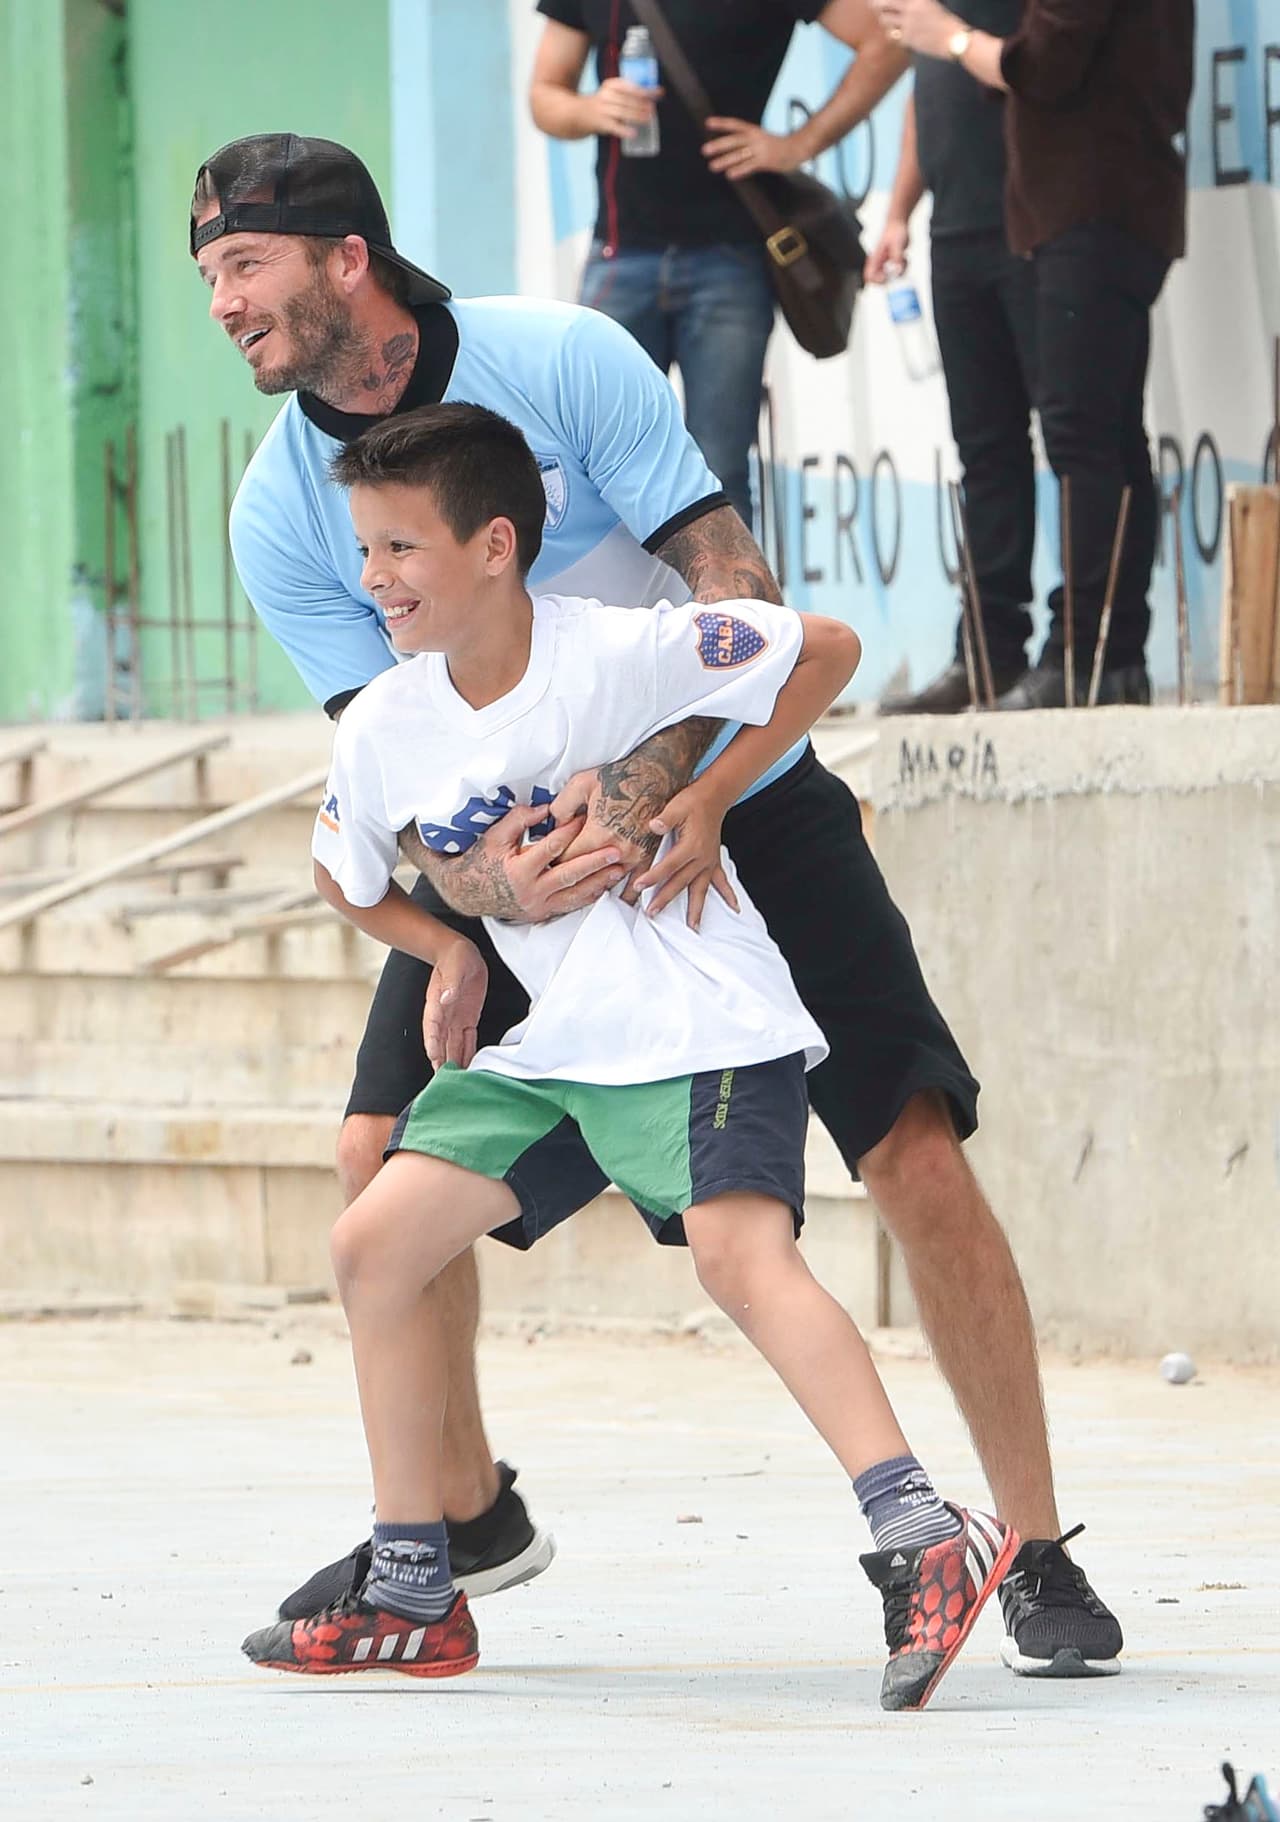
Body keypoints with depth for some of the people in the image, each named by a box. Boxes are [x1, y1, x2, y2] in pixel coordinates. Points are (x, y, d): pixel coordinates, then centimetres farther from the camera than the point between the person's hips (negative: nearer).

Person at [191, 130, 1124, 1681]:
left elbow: (734, 589, -22)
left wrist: (665, 785, -36)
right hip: (521, 845, 4)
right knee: (384, 1155, -9)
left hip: (735, 803, -3)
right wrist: (477, 882, -34)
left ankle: (1036, 1555, -4)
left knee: (915, 1153, -14)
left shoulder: (564, 361, -19)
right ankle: (465, 1514, 14)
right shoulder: (279, 515, -9)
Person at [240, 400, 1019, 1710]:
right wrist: (448, 950, 4)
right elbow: (346, 878, 22)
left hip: (702, 1023, -7)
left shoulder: (618, 654, -15)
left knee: (739, 1251, -28)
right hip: (549, 1046, 7)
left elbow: (826, 649, -8)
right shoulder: (380, 731, 2)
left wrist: (693, 803, -12)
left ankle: (922, 1542, -38)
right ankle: (413, 1602, 11)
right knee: (374, 1244, 2)